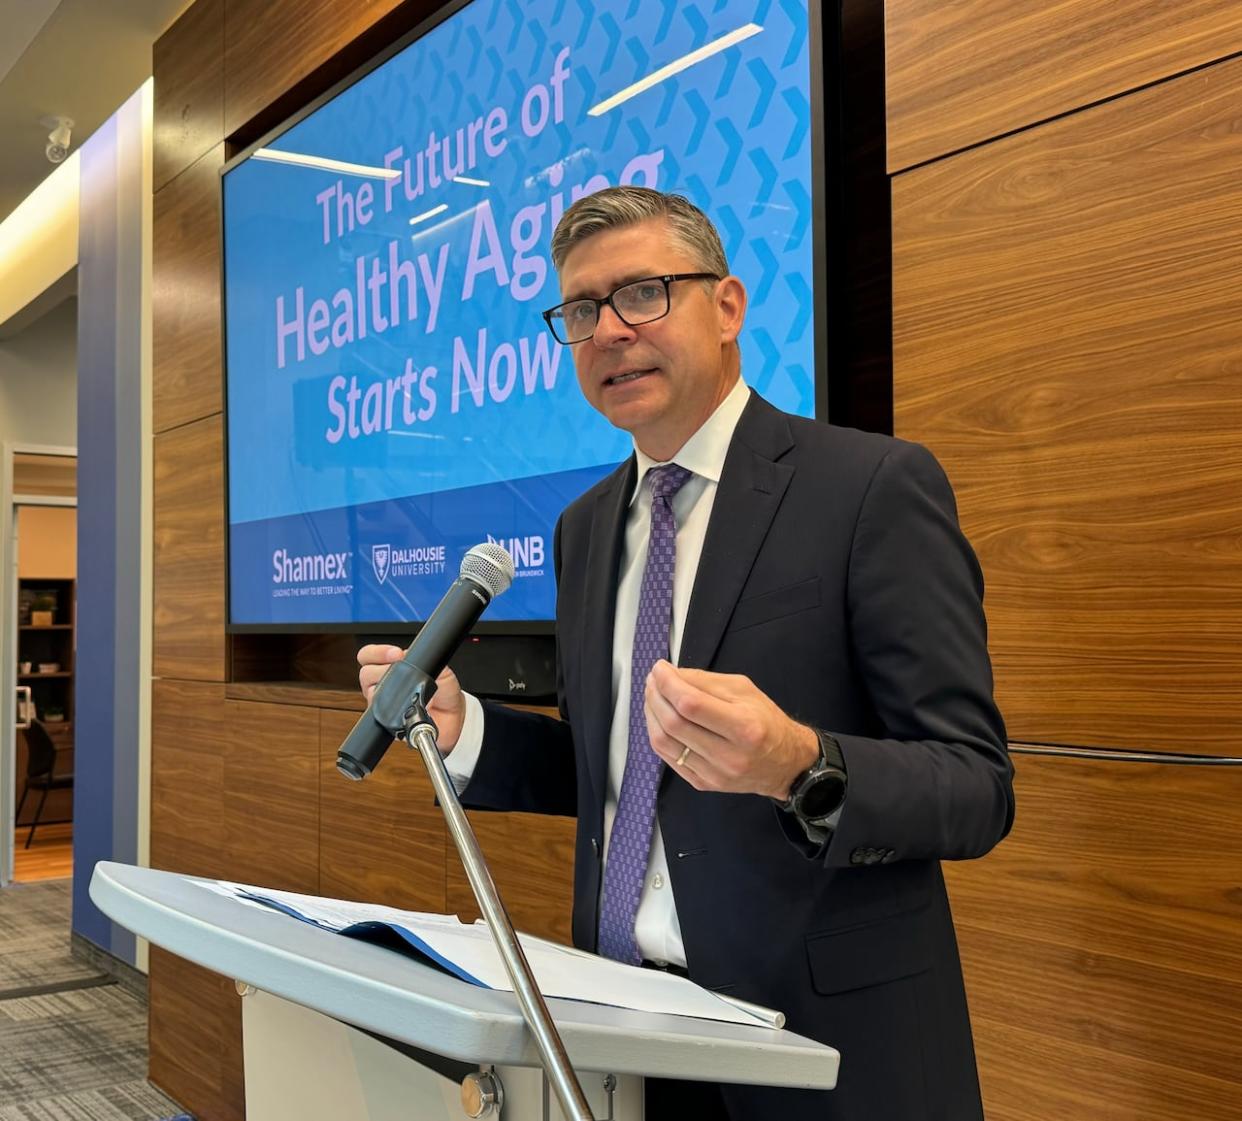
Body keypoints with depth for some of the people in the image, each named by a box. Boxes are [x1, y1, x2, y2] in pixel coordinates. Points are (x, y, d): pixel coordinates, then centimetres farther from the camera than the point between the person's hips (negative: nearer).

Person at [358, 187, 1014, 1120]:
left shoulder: (875, 485, -12)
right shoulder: (586, 527, 8)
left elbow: (978, 792, -15)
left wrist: (802, 769, -33)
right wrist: (463, 727, -3)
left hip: (821, 1037, -5)